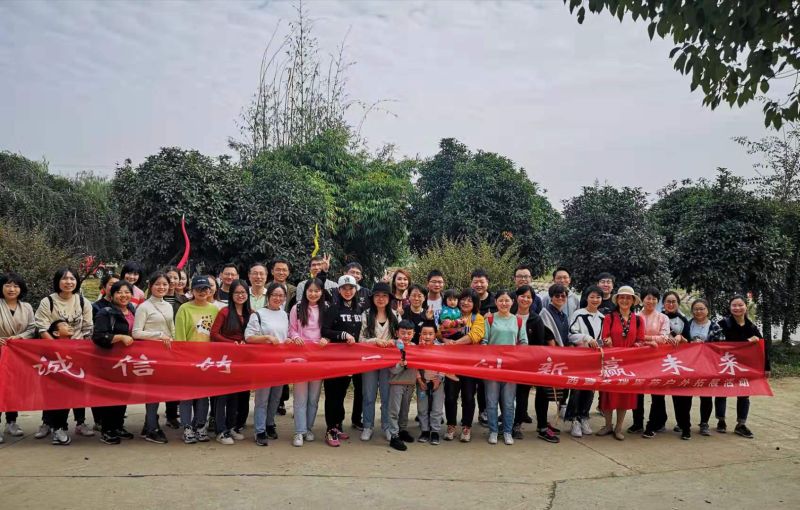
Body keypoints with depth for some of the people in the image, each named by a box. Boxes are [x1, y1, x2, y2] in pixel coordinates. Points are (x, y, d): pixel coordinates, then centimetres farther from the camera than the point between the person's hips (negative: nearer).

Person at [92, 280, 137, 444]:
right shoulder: (106, 313, -8)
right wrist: (120, 337, -23)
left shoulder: (134, 312, 12)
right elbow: (98, 336, -20)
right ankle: (106, 431, 8)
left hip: (128, 360, 6)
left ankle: (119, 426, 24)